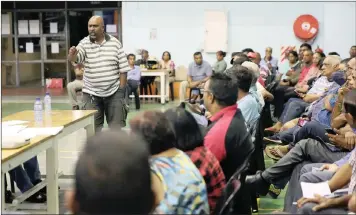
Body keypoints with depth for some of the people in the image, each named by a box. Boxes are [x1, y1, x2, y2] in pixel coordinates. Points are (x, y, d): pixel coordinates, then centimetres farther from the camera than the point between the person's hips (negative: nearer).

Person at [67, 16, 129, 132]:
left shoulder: (115, 43, 0)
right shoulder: (84, 43, -1)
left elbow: (123, 68, 1)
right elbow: (75, 58, -20)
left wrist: (121, 89, -4)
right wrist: (72, 54, -43)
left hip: (114, 92, 0)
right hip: (91, 93, 0)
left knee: (117, 127, 6)